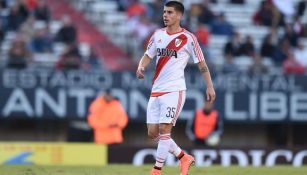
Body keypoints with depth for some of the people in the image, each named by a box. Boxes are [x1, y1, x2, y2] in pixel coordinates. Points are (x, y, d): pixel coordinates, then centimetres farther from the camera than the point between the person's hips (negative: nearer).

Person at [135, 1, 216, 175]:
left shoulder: (188, 38, -5)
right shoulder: (158, 35, 10)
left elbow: (201, 63, 0)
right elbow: (148, 55, 16)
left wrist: (210, 86, -4)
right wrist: (141, 67, -6)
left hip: (174, 90, -6)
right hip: (156, 90, 6)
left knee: (164, 130, -14)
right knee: (153, 132, 5)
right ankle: (184, 157, 22)